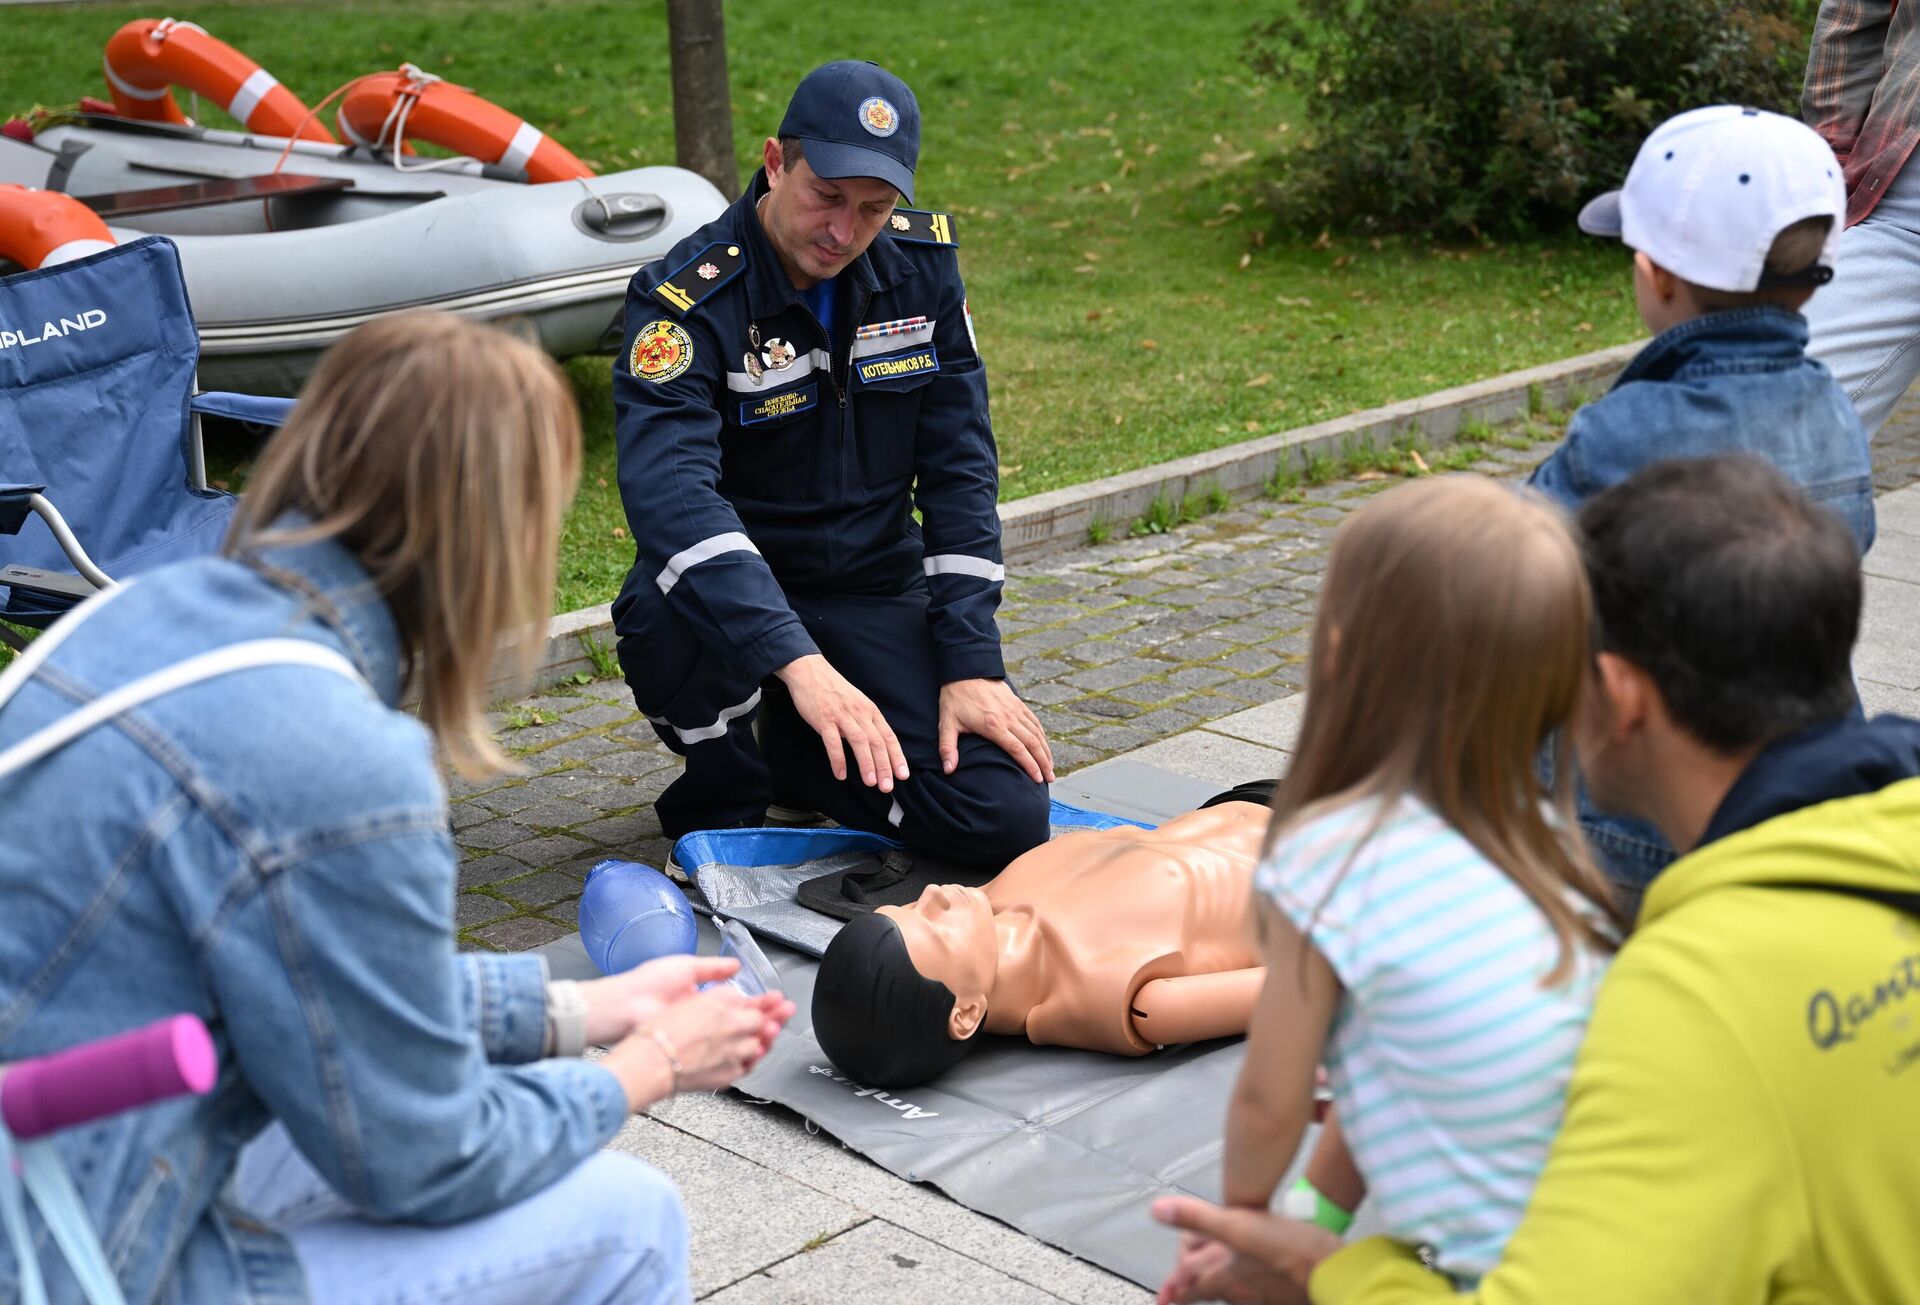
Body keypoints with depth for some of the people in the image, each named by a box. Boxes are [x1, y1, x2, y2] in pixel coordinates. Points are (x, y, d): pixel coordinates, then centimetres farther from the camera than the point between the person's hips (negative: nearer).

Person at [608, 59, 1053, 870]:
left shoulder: (921, 265, -4)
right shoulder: (687, 298, -21)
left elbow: (959, 465, -2)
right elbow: (668, 490, -37)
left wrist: (972, 663, -11)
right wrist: (799, 662, -50)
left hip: (878, 590, 4)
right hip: (730, 585, -3)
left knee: (1008, 820, -14)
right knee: (671, 626, -40)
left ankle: (803, 763, 16)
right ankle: (721, 802, -5)